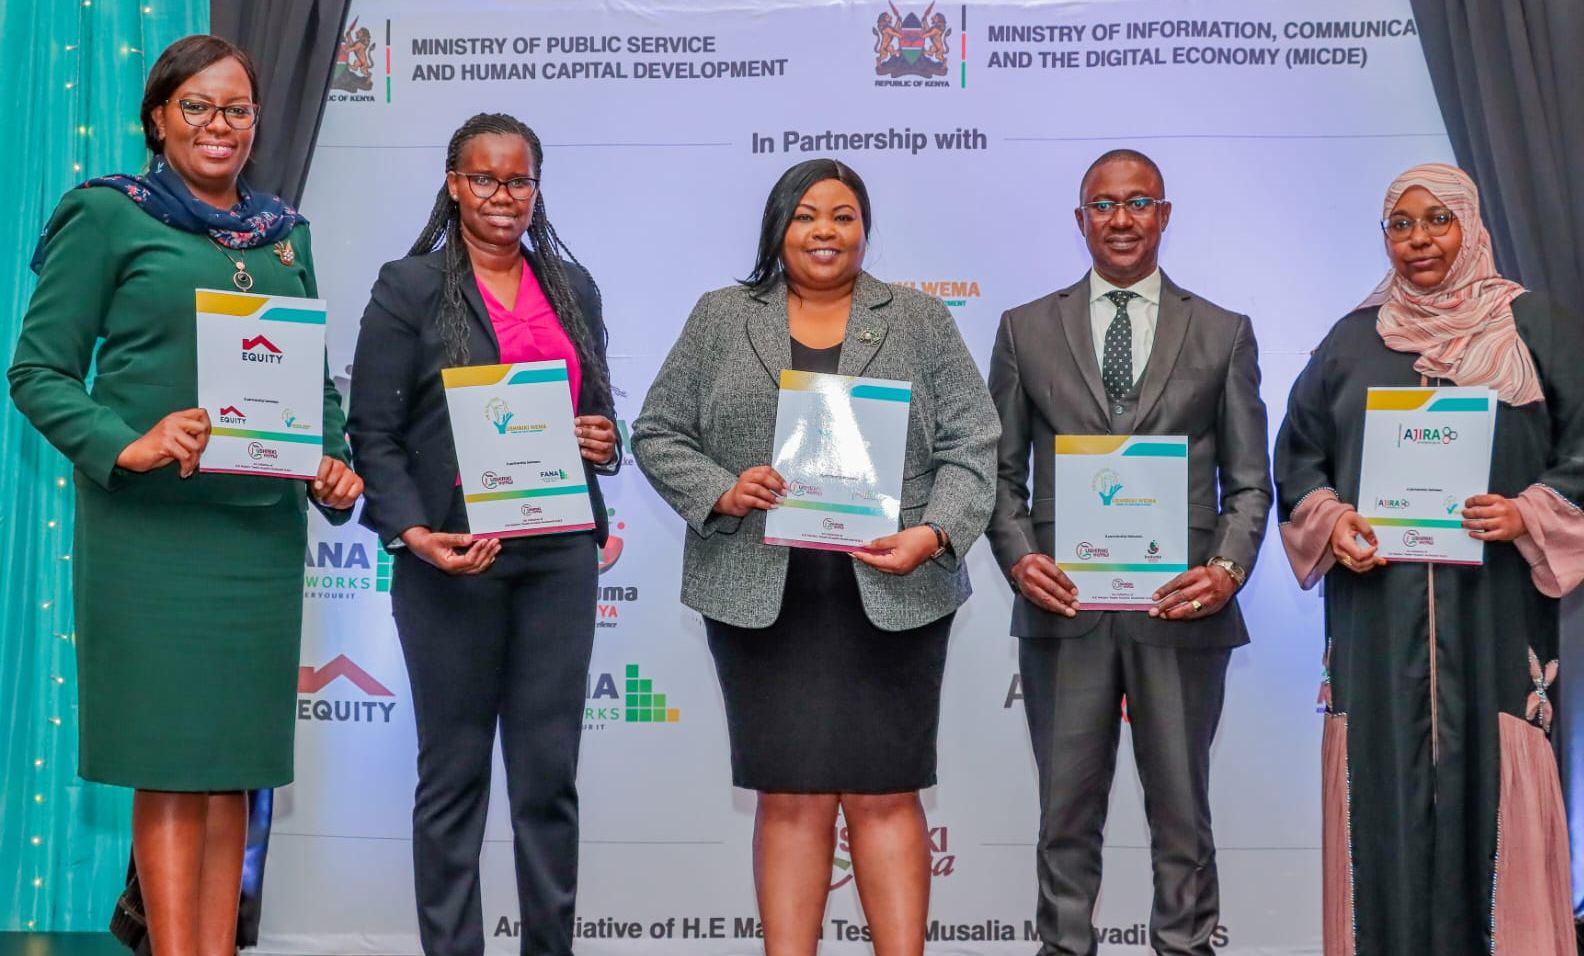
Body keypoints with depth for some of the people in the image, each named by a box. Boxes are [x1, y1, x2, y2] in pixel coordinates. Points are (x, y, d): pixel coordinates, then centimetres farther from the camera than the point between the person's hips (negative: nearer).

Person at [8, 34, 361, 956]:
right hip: (151, 525, -4)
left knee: (234, 763, 7)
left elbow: (316, 376, 19)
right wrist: (125, 446, -18)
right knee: (171, 762, -4)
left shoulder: (287, 231, 15)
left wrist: (335, 466, 1)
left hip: (263, 526, 5)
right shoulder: (106, 215, 1)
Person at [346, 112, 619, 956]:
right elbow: (373, 434, -4)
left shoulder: (573, 287, 14)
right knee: (454, 772, 5)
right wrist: (414, 534, -18)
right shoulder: (409, 287, 0)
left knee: (550, 772, 7)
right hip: (452, 560, -3)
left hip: (558, 554, 4)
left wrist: (604, 444, -2)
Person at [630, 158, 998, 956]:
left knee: (884, 794, 2)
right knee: (789, 797, 4)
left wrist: (935, 533, -13)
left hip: (891, 597, 0)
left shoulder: (922, 321, 7)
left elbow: (971, 446, 2)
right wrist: (721, 491, -10)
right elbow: (658, 434, 8)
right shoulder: (719, 318, 9)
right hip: (762, 597, 1)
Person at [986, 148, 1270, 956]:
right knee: (1067, 812, 9)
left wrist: (1229, 568, -10)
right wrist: (1018, 557, -8)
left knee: (1182, 812, 9)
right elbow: (1002, 470, 8)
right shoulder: (1027, 329, 9)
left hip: (1181, 609, 0)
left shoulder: (1223, 334, 8)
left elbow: (1249, 480, 6)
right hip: (1064, 609, 1)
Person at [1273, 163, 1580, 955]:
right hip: (1377, 615, 2)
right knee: (1385, 791, 1)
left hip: (1494, 613, -1)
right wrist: (1331, 520, -5)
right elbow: (1298, 458, 14)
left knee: (1492, 786, -2)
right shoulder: (1353, 339, 11)